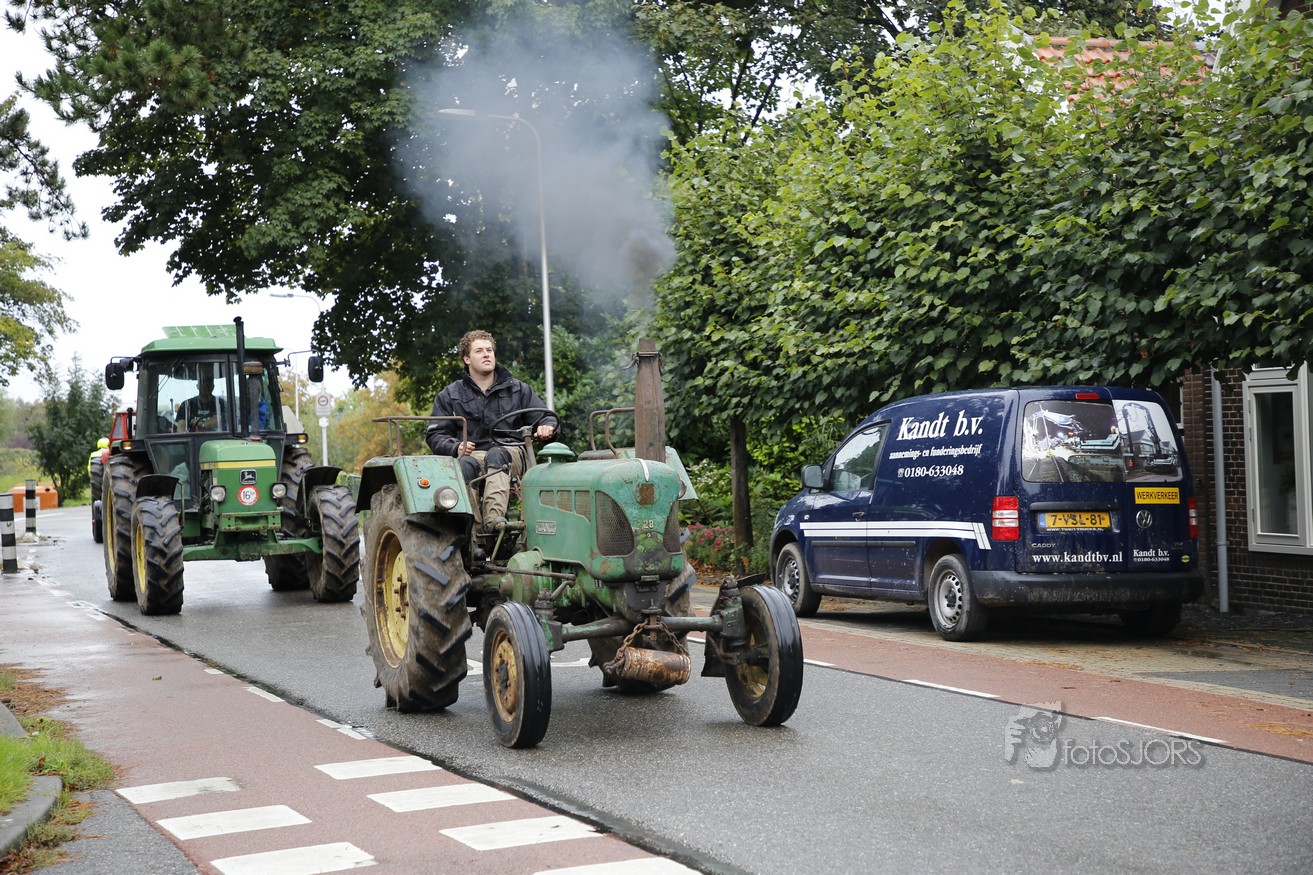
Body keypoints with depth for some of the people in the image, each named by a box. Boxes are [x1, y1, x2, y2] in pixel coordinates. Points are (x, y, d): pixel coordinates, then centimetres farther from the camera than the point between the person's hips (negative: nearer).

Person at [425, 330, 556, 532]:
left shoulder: (518, 390, 20)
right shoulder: (449, 396, 16)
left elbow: (544, 417, 17)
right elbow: (435, 435, 9)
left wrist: (547, 427, -10)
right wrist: (456, 447, -13)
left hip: (510, 455, 0)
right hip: (472, 454, 0)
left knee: (496, 455, -37)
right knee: (465, 465, -37)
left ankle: (494, 518, -56)